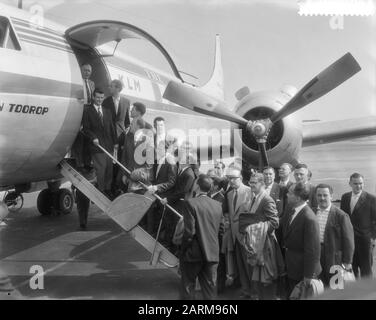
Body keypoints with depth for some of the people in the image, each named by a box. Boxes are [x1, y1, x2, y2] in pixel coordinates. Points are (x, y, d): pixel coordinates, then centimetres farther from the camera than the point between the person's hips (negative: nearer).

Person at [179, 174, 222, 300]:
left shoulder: (191, 203, -14)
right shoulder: (217, 205, 4)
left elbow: (189, 231, -16)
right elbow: (219, 229, 9)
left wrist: (183, 247, -4)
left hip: (194, 253, -5)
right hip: (212, 253, 5)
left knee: (188, 286, 9)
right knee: (209, 287, 11)